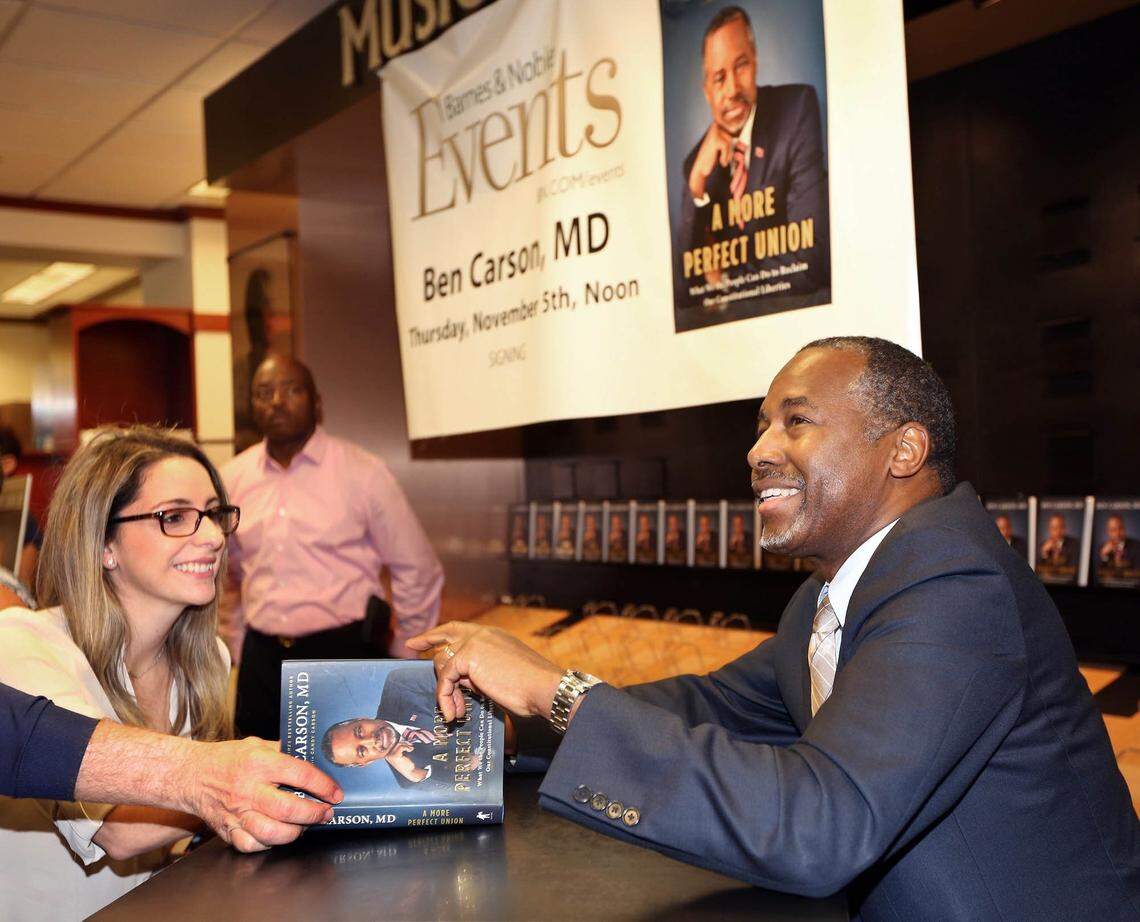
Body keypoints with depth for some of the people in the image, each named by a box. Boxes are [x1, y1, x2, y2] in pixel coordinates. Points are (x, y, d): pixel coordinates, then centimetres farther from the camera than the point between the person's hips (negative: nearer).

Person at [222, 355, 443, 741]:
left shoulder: (362, 472, -6)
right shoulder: (234, 477, 5)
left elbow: (417, 571, -1)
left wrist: (404, 655, 3)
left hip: (345, 651, -4)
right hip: (262, 658, 4)